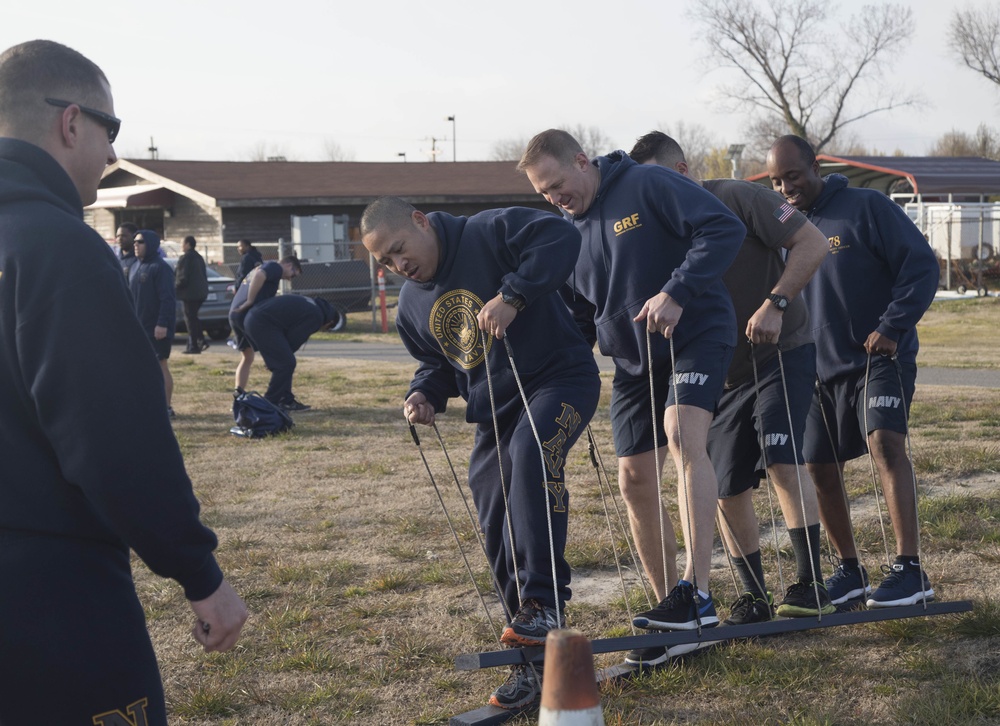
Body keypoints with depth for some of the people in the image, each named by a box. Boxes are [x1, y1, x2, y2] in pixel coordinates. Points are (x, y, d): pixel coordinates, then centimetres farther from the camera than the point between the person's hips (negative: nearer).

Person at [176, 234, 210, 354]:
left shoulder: (186, 258, -14)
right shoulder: (199, 257, 15)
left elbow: (183, 277, -18)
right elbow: (204, 275, 19)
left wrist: (176, 286, -4)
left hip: (190, 293, -9)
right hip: (200, 292, 9)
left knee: (190, 318, -3)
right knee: (193, 317, 18)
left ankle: (193, 346, -1)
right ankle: (201, 341, 13)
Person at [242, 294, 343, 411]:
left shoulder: (309, 303, 23)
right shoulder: (316, 317, -6)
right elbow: (294, 339, -5)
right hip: (262, 324, -10)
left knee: (284, 363, 16)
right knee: (285, 364, -6)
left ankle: (287, 401, 19)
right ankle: (270, 403, 0)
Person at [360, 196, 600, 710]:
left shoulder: (489, 234, -12)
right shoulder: (411, 306, 10)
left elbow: (561, 238, -25)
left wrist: (511, 296, -32)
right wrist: (425, 393, 1)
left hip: (561, 378, -7)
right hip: (493, 414, 7)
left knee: (531, 449, -38)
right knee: (499, 536, 3)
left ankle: (542, 600, -33)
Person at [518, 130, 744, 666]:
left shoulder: (649, 186, -12)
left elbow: (724, 228, -22)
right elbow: (578, 314, 18)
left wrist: (677, 291, -30)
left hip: (696, 335, -7)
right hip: (631, 360, 7)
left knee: (682, 432, -30)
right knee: (634, 480, 2)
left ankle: (696, 592, -33)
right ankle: (670, 607, 15)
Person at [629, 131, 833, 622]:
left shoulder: (738, 198, -13)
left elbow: (812, 243, -18)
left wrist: (775, 303, -27)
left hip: (781, 351, -6)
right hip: (722, 370, 6)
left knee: (782, 459, -21)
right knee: (728, 488, 3)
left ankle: (811, 586, -15)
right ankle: (754, 597, 16)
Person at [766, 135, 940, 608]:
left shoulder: (866, 207, -8)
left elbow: (922, 265, -11)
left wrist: (892, 327, -18)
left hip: (880, 358, -6)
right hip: (821, 367, 7)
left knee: (885, 442, -25)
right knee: (820, 468, 7)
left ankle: (909, 569, -24)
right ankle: (849, 570, 23)